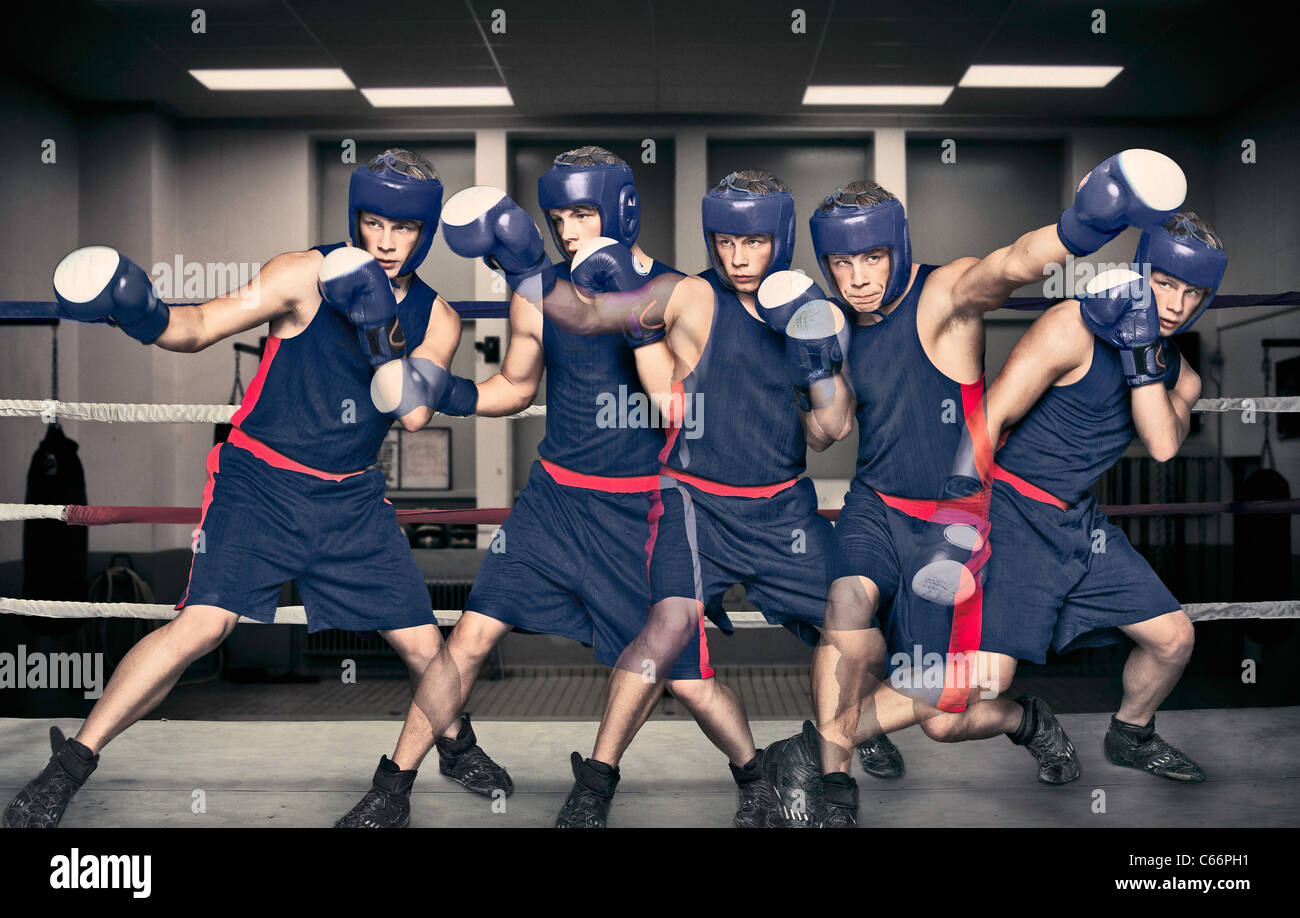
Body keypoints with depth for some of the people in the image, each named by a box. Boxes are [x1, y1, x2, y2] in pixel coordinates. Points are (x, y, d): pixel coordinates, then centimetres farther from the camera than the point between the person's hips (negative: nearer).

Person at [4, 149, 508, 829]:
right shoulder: (306, 275, -10)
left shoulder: (435, 320, 2)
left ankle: (455, 744, 36)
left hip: (352, 497, 4)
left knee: (422, 645, 4)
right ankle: (69, 765, -8)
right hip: (259, 481, -4)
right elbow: (201, 327, -15)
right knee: (204, 623, -22)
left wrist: (383, 340, -26)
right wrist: (148, 316, -36)